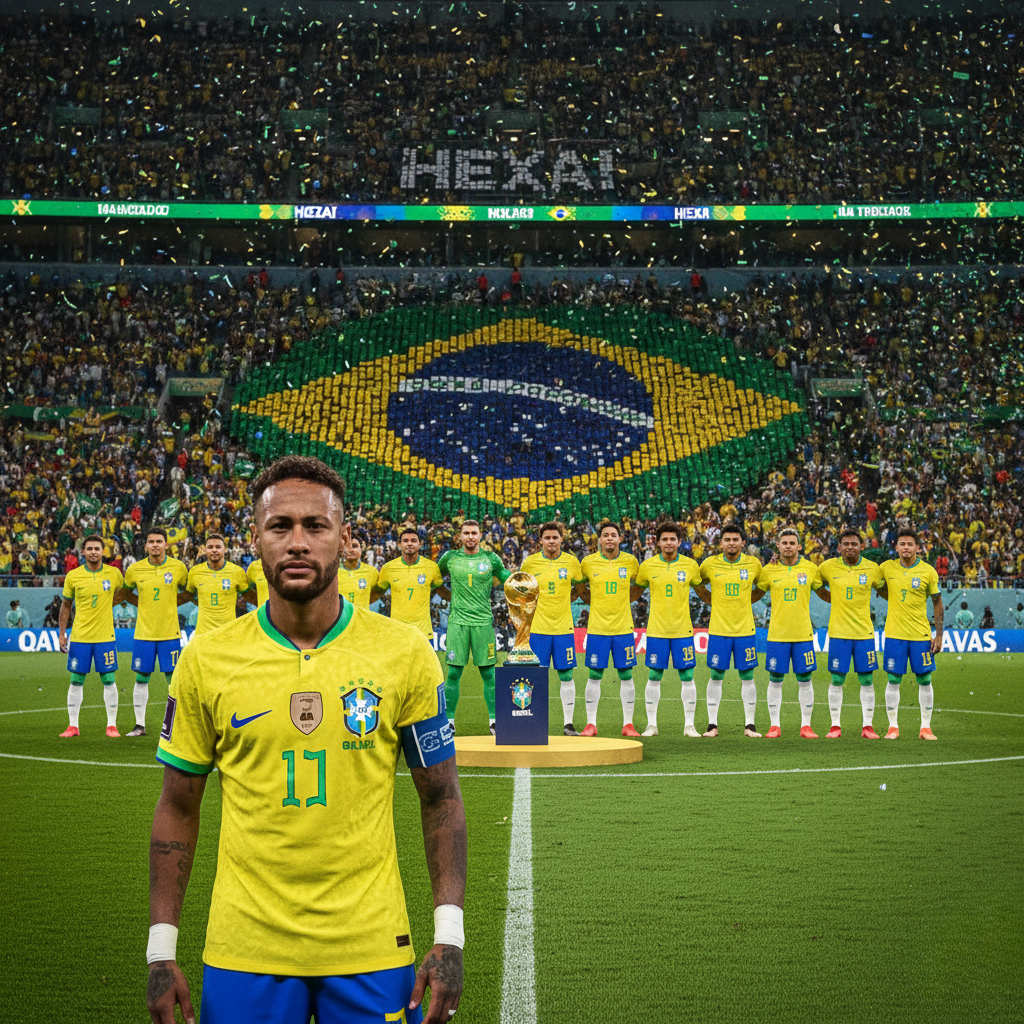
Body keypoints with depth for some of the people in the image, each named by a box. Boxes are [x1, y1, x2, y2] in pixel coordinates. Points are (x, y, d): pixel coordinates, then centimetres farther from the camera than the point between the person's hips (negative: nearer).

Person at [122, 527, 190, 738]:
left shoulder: (178, 567, -2)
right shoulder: (135, 569, 0)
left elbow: (188, 592, 14)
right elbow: (127, 592, 18)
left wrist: (172, 603, 2)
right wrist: (145, 604, 6)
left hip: (169, 632, -1)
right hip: (143, 632, 1)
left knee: (173, 678, 0)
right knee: (141, 679, 5)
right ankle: (140, 725, 13)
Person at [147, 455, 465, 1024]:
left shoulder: (404, 652, -4)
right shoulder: (207, 660, -2)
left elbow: (440, 799, 2)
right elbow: (178, 808, 5)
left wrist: (448, 938, -5)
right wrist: (161, 951, 1)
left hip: (371, 950, 0)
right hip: (244, 949, 1)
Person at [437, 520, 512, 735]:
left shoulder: (490, 558, 6)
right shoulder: (450, 558, 6)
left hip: (483, 621, 0)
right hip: (458, 621, 0)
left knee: (488, 673, 1)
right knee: (453, 673, -1)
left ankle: (494, 720, 9)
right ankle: (449, 721, 7)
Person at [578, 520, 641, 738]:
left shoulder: (630, 561, 1)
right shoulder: (589, 562, -1)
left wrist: (626, 598, 11)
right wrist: (592, 601, 7)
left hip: (623, 627, 1)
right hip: (597, 627, -1)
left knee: (626, 675, 3)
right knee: (594, 675, 1)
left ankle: (628, 724, 11)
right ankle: (591, 724, 9)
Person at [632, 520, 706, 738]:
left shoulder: (690, 565, 2)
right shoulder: (648, 566, 1)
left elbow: (702, 592, 15)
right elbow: (635, 593, 13)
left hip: (683, 630, 0)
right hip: (656, 629, 0)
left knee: (687, 677, 0)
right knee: (654, 677, 2)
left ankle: (689, 725, 9)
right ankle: (652, 724, 12)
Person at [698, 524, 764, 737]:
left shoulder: (753, 564, 1)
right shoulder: (710, 563, -2)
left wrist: (747, 600, 3)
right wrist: (713, 599, 6)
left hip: (745, 629, 1)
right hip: (718, 628, -1)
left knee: (747, 676, 3)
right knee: (716, 676, 1)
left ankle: (749, 725, 10)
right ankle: (712, 724, 8)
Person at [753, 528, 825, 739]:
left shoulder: (810, 568, 3)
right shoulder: (769, 570, 2)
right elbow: (756, 595, 14)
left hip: (803, 634, 0)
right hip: (777, 633, 0)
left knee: (804, 680, 3)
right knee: (775, 680, 2)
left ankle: (806, 726, 11)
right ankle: (774, 726, 11)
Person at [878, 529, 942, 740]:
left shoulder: (928, 572, -2)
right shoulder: (887, 568, 0)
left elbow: (937, 603, 3)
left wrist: (939, 635, -1)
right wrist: (895, 600, 7)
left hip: (921, 635, 0)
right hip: (894, 634, 1)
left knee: (925, 680, 2)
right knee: (893, 680, 1)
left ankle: (926, 727, 12)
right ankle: (893, 726, 10)